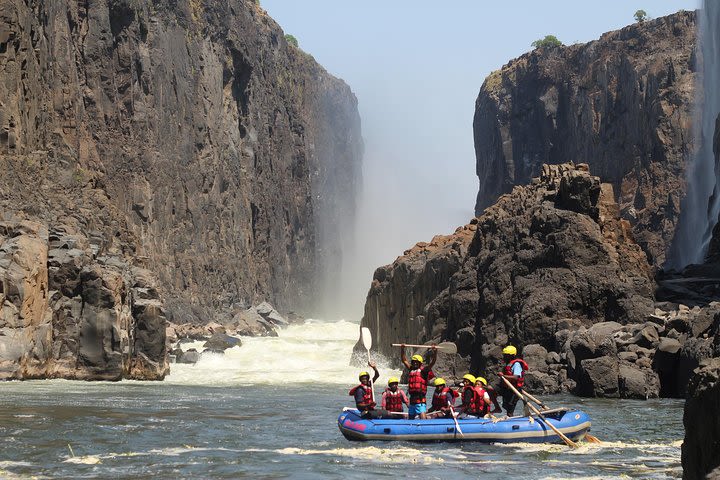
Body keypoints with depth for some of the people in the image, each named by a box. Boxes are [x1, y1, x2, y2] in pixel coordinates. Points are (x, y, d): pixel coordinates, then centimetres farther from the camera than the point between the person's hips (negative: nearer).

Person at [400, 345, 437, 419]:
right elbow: (404, 360, 24)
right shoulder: (411, 369, 16)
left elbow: (433, 362, -8)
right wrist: (402, 349, 19)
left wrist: (435, 352, -20)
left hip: (420, 399, -7)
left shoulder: (423, 370, 0)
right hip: (412, 398, 7)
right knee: (410, 419, 13)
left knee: (423, 418, -19)